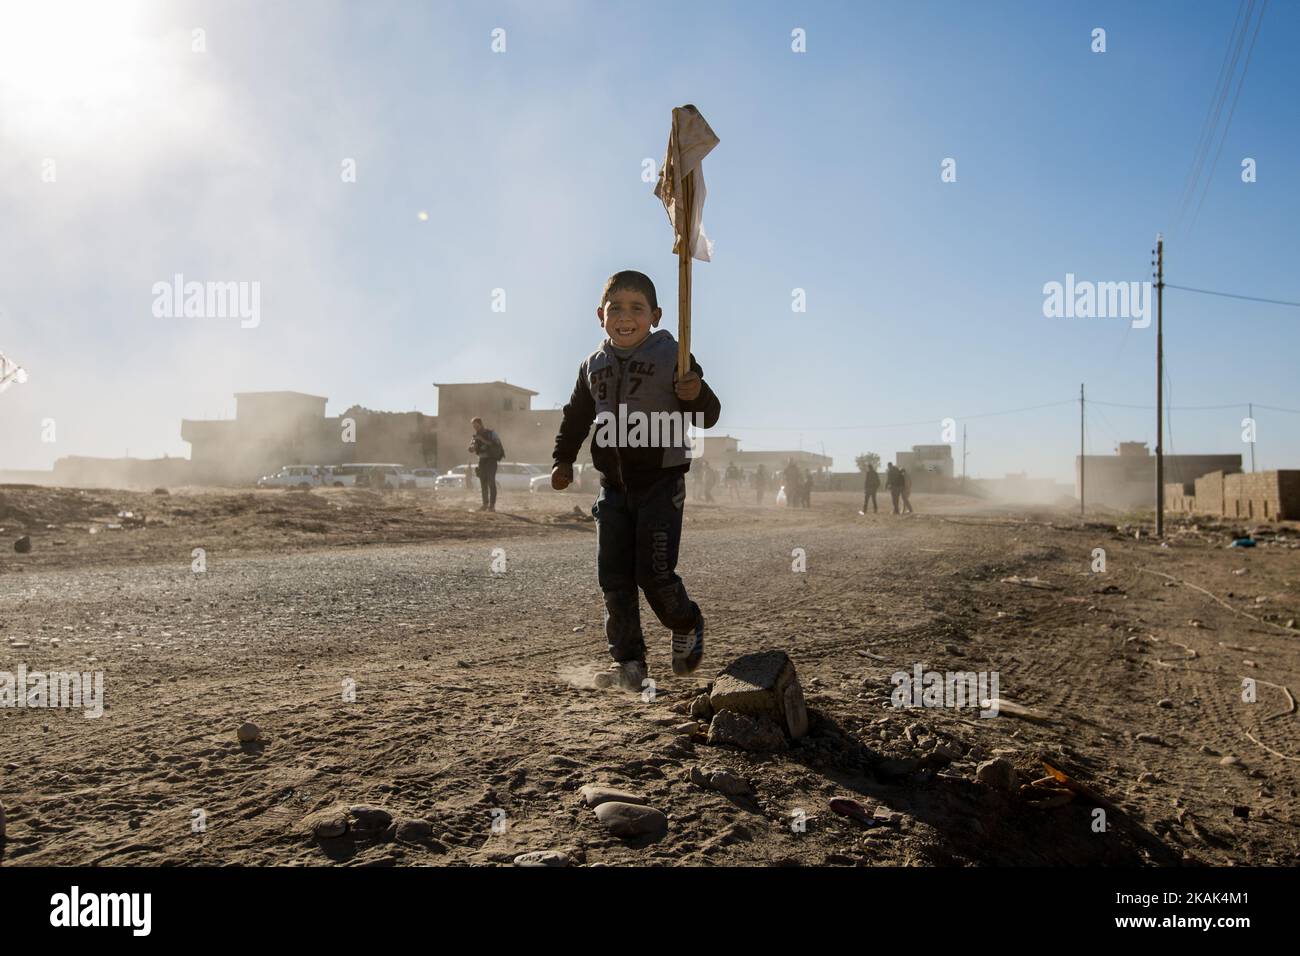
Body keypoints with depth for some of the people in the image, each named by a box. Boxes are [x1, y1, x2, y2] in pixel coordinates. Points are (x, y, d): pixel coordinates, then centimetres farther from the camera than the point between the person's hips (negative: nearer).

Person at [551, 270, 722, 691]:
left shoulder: (672, 357, -6)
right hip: (614, 486, 5)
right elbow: (575, 417, 23)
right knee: (614, 577, 4)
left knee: (655, 573, -7)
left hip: (661, 483, -5)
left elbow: (709, 416, -6)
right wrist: (563, 460, 16)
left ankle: (687, 626, 24)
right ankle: (628, 660, 15)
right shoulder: (593, 366, 9)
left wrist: (697, 395, -27)